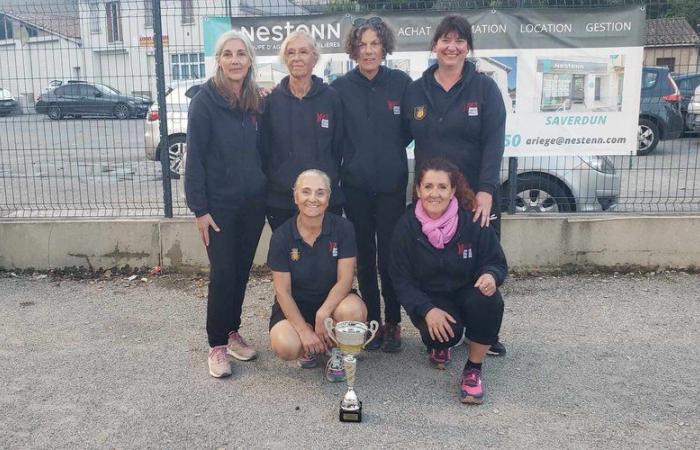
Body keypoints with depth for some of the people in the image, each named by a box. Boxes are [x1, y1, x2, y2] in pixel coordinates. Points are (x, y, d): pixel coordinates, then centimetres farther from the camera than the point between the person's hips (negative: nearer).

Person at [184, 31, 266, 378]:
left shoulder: (256, 101, 6)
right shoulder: (205, 101, -9)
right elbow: (194, 157, -11)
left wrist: (266, 192, 8)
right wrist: (200, 208, -14)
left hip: (253, 203, 5)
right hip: (220, 204, -5)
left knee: (242, 271, 12)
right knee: (223, 274, -2)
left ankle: (232, 333, 28)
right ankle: (217, 345, 12)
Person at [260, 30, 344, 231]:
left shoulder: (330, 97, 2)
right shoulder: (271, 99, 1)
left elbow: (338, 146, 6)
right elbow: (263, 147, 5)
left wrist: (331, 179, 4)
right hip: (280, 200, 0)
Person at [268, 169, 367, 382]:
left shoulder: (342, 228, -10)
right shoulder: (281, 236, -10)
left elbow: (345, 279, -14)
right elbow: (283, 291, -10)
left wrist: (322, 314, -29)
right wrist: (304, 330, -20)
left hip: (332, 300, 0)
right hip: (295, 306, 0)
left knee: (353, 310, -35)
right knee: (285, 346, -30)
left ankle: (336, 352, 0)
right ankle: (311, 348, 9)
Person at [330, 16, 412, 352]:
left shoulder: (401, 82, 0)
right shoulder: (340, 87, 1)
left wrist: (389, 151, 2)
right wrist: (356, 157, -3)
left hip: (392, 184, -1)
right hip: (355, 185, 1)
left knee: (390, 256, 2)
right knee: (364, 257, 9)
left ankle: (393, 323, 18)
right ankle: (372, 321, 22)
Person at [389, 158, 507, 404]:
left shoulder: (473, 221, -14)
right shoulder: (406, 226, -12)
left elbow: (497, 262, -4)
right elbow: (401, 280, -9)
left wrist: (491, 276, -30)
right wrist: (428, 310, -25)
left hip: (468, 293, 1)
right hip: (429, 299, 0)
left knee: (489, 301, -32)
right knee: (442, 332, -31)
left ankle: (474, 368, -10)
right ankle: (439, 345, 12)